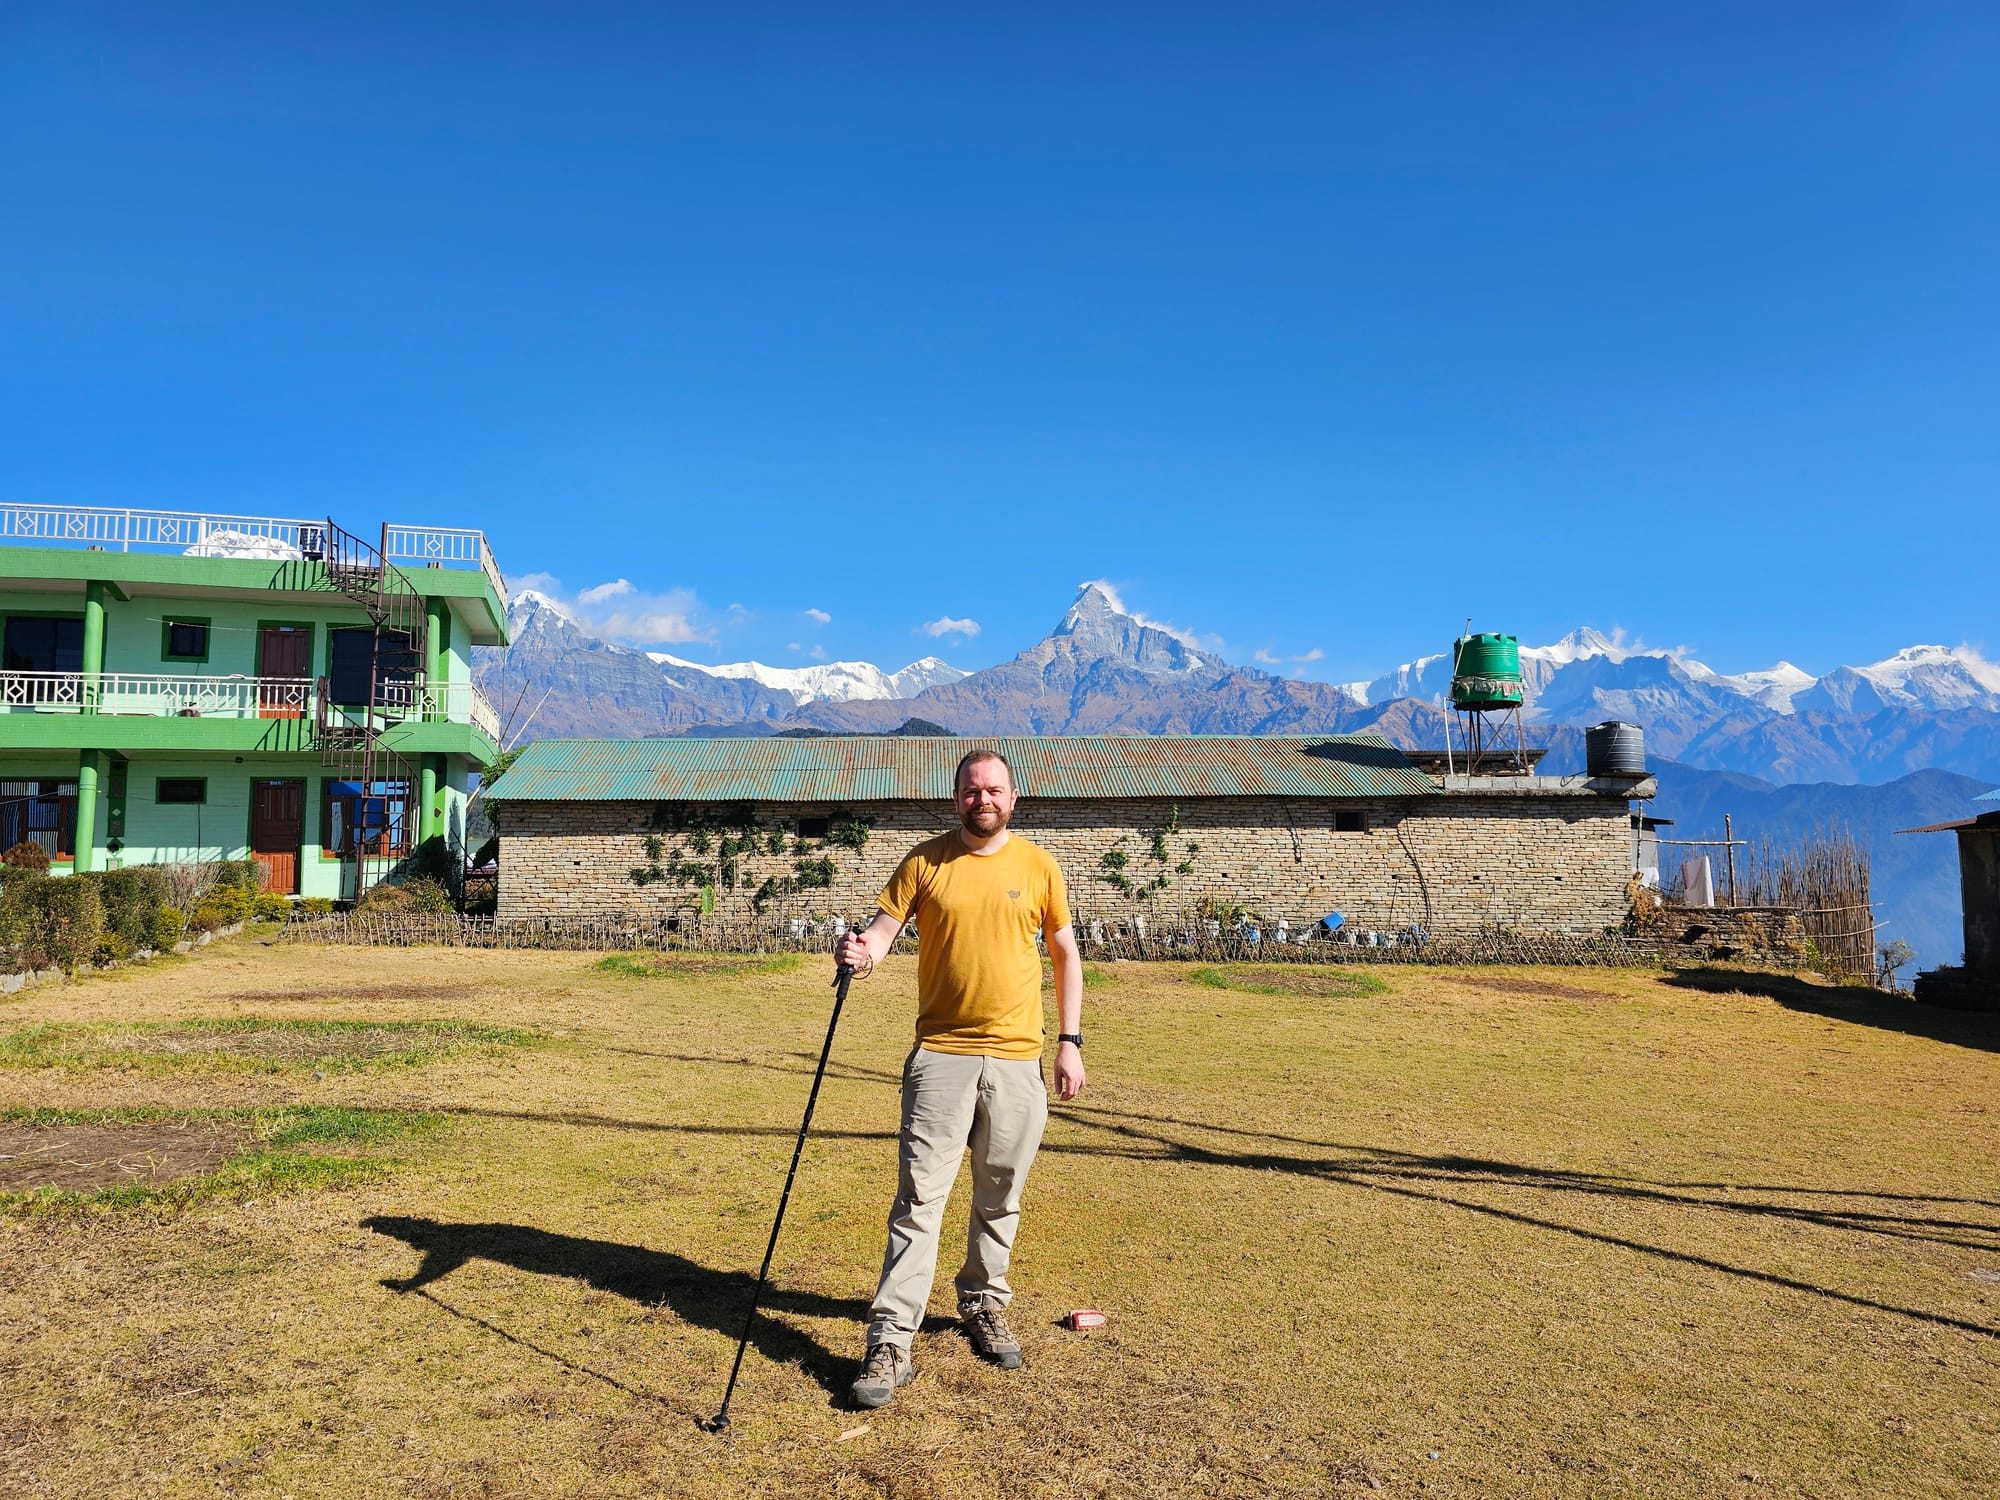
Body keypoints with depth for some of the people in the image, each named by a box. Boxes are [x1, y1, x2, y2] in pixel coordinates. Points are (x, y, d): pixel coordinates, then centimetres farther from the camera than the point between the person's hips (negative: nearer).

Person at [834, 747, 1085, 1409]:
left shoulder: (1038, 866, 4)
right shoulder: (924, 862, 1)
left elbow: (1066, 955, 9)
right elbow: (883, 926, -5)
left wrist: (1070, 1042, 4)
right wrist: (862, 948, -29)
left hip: (1018, 1058, 2)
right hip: (941, 1054, -1)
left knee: (1000, 1197, 13)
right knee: (919, 1196, -5)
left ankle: (984, 1305, 34)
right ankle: (890, 1343, 0)